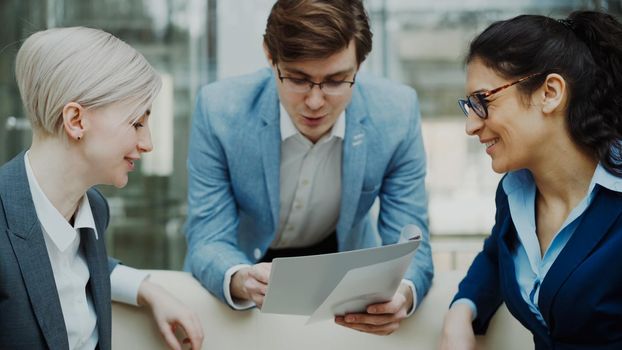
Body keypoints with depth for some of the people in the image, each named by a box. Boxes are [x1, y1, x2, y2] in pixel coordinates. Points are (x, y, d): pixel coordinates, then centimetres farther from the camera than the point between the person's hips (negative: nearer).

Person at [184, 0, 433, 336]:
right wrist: (240, 281, -43)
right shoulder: (219, 109, -23)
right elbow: (209, 243, -20)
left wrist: (401, 294, -39)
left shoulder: (396, 113, -21)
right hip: (245, 262, 0)